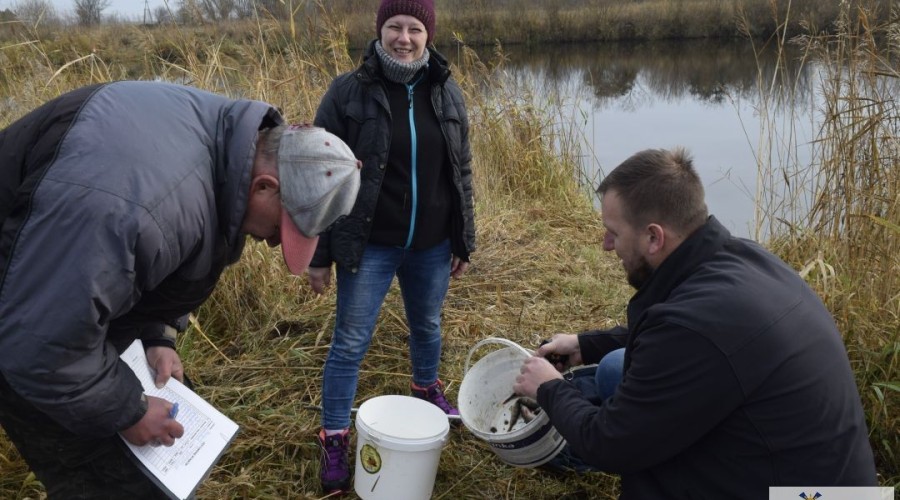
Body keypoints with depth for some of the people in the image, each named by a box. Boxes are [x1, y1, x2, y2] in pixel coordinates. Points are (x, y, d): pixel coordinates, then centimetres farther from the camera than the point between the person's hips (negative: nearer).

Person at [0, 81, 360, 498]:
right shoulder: (133, 203, -41)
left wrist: (159, 336, -2)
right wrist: (127, 412, -19)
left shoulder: (223, 135, -10)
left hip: (79, 300, 9)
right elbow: (41, 345, -32)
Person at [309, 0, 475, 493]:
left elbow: (461, 173, 9)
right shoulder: (348, 92, -10)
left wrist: (464, 241, 9)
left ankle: (427, 388, 50)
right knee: (350, 343, 3)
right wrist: (319, 253, -8)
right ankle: (334, 438, 20)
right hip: (370, 246, -4)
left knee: (427, 325, 22)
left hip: (432, 246, 4)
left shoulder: (447, 92, 2)